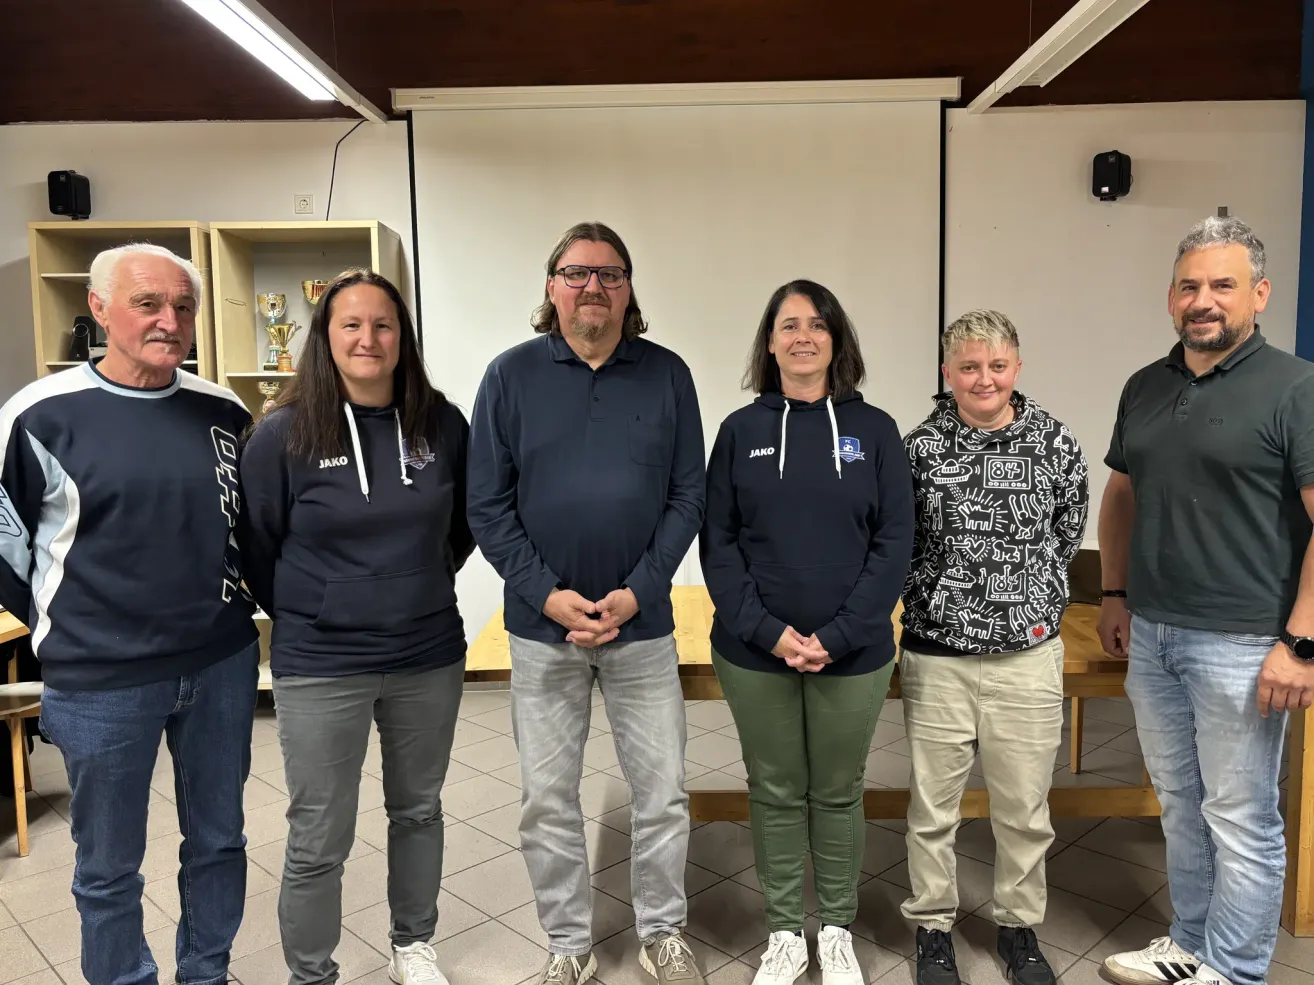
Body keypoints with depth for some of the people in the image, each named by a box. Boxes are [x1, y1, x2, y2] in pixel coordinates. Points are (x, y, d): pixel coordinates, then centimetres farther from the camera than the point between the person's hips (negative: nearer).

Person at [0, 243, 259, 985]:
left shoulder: (224, 412, 1)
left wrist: (227, 609, 11)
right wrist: (67, 626, 1)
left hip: (223, 665, 4)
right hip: (101, 682, -3)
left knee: (220, 840, 18)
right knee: (110, 866, 13)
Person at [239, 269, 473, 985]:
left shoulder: (442, 424, -3)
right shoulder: (283, 434, -10)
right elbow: (256, 547, 0)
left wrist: (422, 588, 10)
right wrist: (305, 616, 6)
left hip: (429, 658, 3)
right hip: (320, 669, -3)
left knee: (419, 810, 20)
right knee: (319, 841, 7)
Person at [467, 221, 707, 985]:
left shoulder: (668, 375, 0)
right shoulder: (512, 375, -2)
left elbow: (688, 497, -2)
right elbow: (487, 505, -3)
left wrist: (638, 592, -12)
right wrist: (548, 594, -13)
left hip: (643, 623, 0)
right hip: (542, 626, 0)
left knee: (663, 792, 10)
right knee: (548, 799, 11)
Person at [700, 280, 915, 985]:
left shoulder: (873, 429, 0)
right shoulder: (742, 430, 1)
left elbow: (894, 542, -4)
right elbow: (718, 542, -2)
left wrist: (837, 636, -13)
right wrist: (767, 630, -13)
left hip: (853, 655, 0)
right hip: (754, 654, 0)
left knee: (837, 793, 15)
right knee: (775, 793, 13)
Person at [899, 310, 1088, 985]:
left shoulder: (1055, 443, -1)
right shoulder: (919, 447, -4)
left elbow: (1066, 538, 8)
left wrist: (1031, 602, 7)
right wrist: (937, 601, 2)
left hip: (1028, 655, 1)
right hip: (936, 655, 0)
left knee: (1025, 806, 13)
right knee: (932, 806, 11)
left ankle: (1018, 925, 35)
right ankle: (933, 925, 31)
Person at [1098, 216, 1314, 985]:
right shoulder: (1145, 388, 8)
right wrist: (1116, 594, 12)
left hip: (1240, 645, -6)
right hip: (1152, 637, 6)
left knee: (1241, 820, 7)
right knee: (1181, 806, 19)